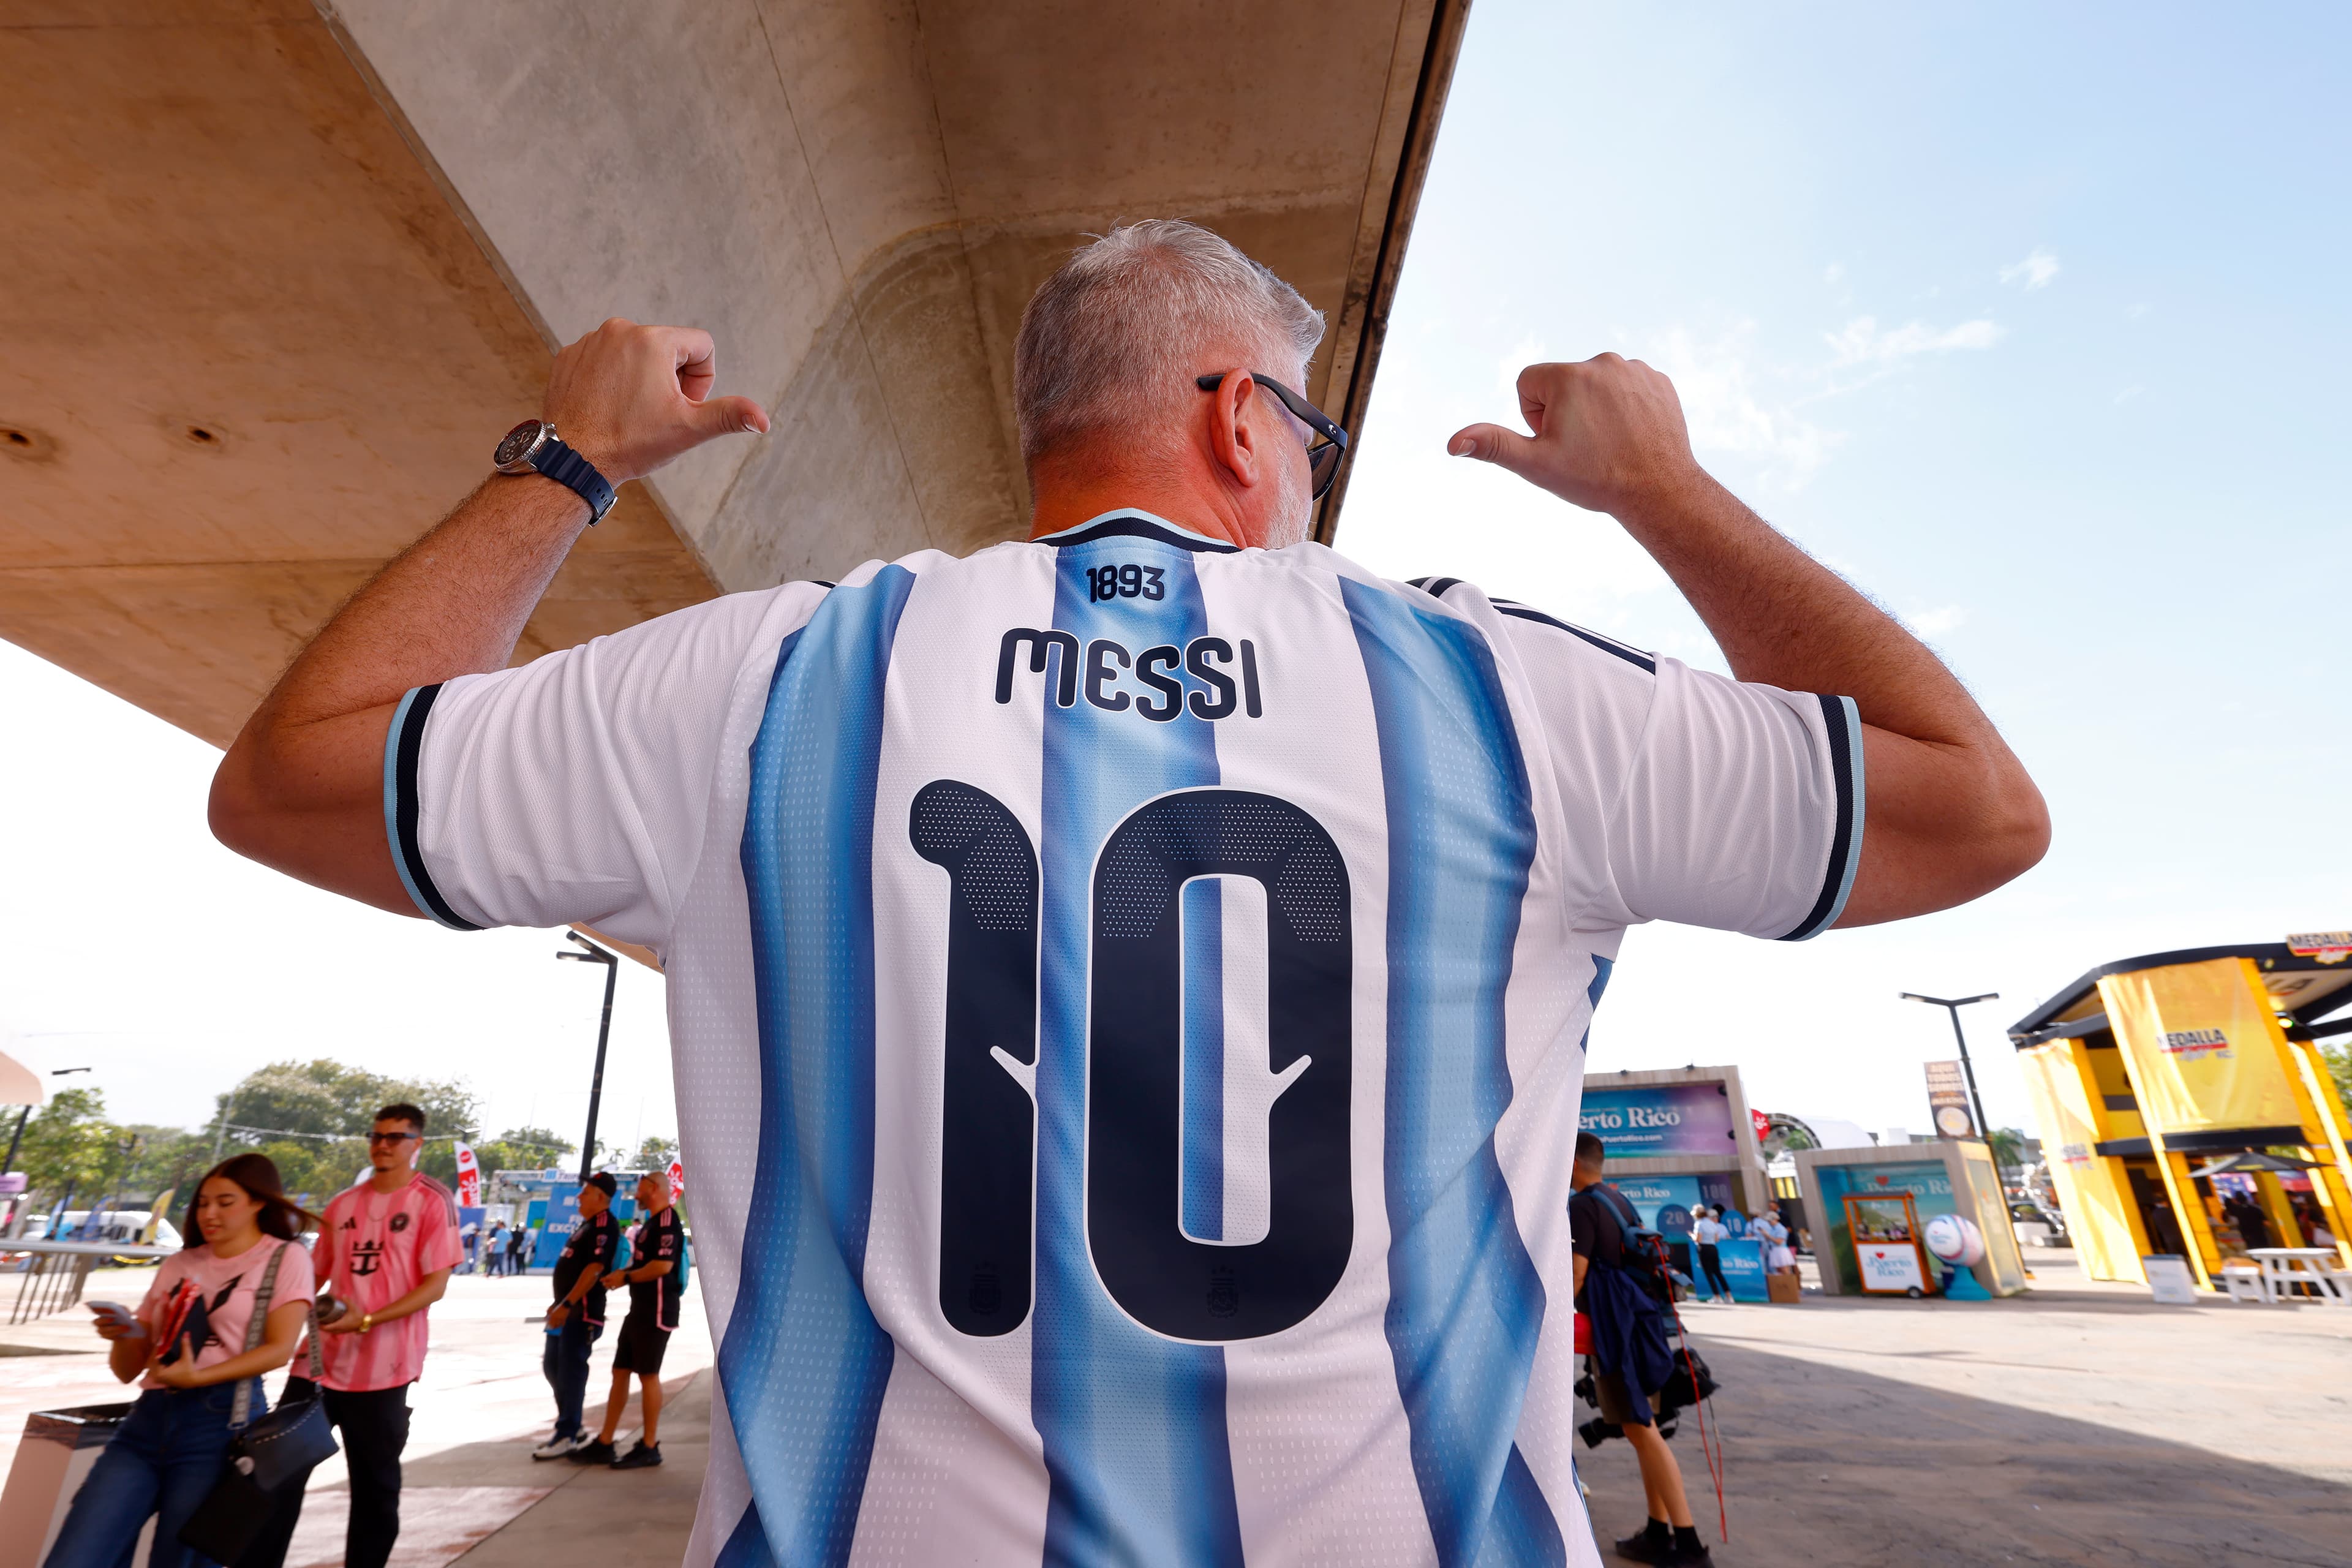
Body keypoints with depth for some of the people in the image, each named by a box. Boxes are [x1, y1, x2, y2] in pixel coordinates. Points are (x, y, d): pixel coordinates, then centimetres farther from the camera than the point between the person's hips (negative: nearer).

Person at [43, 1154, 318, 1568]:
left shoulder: (284, 1258, 1)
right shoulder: (178, 1265, 17)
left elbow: (280, 1348, -9)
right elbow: (128, 1370, 16)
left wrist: (198, 1377, -18)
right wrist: (121, 1335, -5)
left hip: (221, 1424, -5)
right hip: (149, 1419, 5)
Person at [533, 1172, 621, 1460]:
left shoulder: (605, 1225, -16)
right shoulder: (586, 1223, 16)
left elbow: (594, 1269, -24)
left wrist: (567, 1304, -25)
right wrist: (559, 1303, 20)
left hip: (583, 1310, -11)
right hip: (567, 1308, 11)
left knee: (571, 1370, -4)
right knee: (553, 1366, 15)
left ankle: (567, 1436, 5)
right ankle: (571, 1428, 26)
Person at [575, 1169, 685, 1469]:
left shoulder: (667, 1221, -16)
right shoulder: (651, 1222, 17)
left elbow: (663, 1265, -25)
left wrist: (626, 1278, -14)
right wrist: (622, 1274, 7)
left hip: (656, 1312, -10)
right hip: (640, 1309, 10)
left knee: (648, 1374, -2)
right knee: (620, 1372, 12)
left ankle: (649, 1447, 7)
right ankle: (604, 1444, 20)